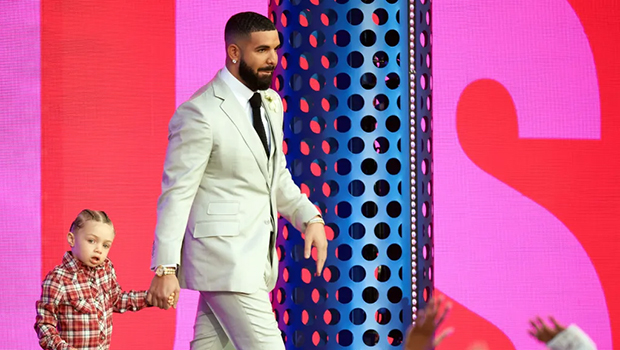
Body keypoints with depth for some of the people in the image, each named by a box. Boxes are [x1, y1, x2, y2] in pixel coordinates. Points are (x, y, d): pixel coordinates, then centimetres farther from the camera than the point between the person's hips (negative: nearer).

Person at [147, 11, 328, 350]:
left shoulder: (271, 103, 12)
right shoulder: (200, 113, -14)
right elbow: (177, 192, -14)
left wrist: (310, 217, 6)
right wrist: (165, 268, -17)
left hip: (256, 257, 8)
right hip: (225, 260, -8)